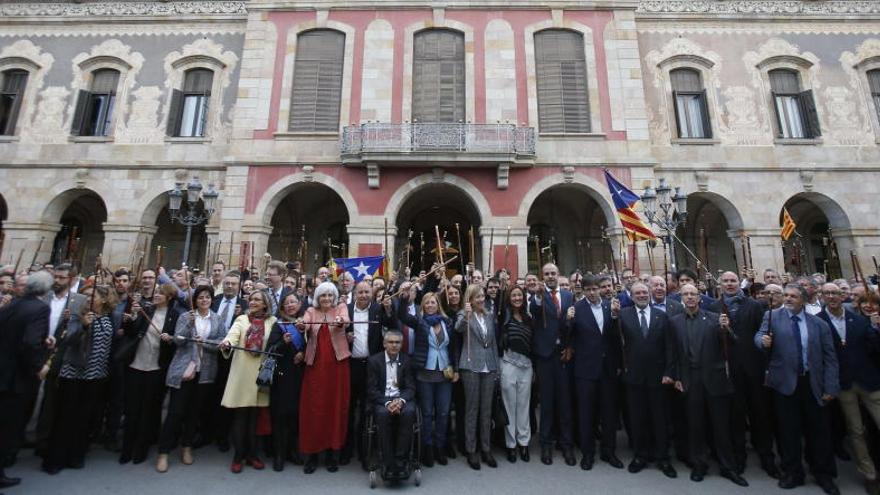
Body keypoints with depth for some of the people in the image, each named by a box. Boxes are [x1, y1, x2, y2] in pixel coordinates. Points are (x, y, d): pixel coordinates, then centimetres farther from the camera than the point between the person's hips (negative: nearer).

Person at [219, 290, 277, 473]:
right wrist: (227, 343, -33)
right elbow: (233, 335, -12)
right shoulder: (241, 319, 6)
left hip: (261, 372, 0)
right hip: (242, 371, 0)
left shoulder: (272, 321, 7)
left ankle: (251, 454, 23)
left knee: (254, 416, 9)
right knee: (239, 415, 3)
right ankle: (238, 456, 18)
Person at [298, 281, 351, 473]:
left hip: (337, 364, -1)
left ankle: (333, 453, 19)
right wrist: (301, 325, -35)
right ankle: (312, 454, 17)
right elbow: (304, 324, -12)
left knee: (336, 406, 4)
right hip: (315, 364, 1)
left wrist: (340, 321, -40)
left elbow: (345, 321, -17)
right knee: (313, 407, 2)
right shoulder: (311, 311, 9)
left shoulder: (341, 307, 5)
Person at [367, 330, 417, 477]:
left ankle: (400, 461, -20)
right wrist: (387, 402, -20)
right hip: (381, 399, -1)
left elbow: (410, 388, 2)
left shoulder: (407, 360, 5)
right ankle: (389, 463, -20)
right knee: (383, 414, -33)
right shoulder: (374, 360, 1)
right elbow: (372, 390, -3)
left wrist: (401, 400, -19)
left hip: (402, 399, 1)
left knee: (409, 412, -31)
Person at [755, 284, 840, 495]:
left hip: (812, 384, 1)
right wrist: (764, 341, -30)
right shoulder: (772, 316, 1)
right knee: (788, 430, 8)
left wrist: (830, 388, -4)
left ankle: (823, 474, 32)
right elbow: (760, 335, -6)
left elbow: (830, 358, 2)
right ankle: (792, 472, 24)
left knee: (819, 430, 12)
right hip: (785, 382, -1)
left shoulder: (819, 324, 3)